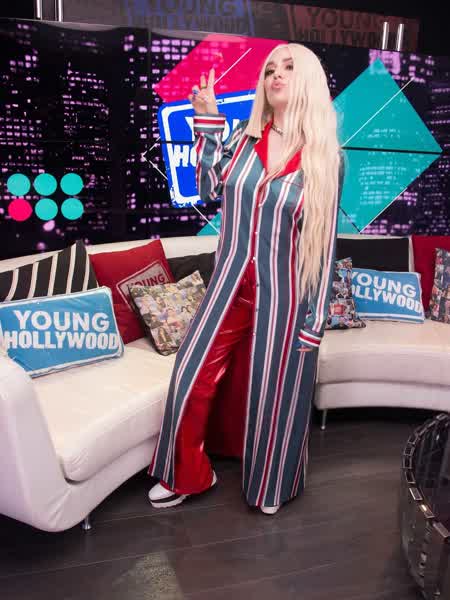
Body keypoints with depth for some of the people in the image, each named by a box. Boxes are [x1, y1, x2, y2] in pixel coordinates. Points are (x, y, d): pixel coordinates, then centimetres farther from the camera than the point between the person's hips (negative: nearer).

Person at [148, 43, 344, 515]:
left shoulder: (326, 158, -5)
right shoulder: (244, 138, 3)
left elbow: (323, 244, -5)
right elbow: (208, 189, 6)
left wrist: (315, 319, -6)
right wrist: (207, 122, 0)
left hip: (282, 296, -3)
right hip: (229, 286, 3)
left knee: (271, 391, 12)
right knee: (193, 380, 6)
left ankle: (269, 482, 40)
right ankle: (187, 475, 32)